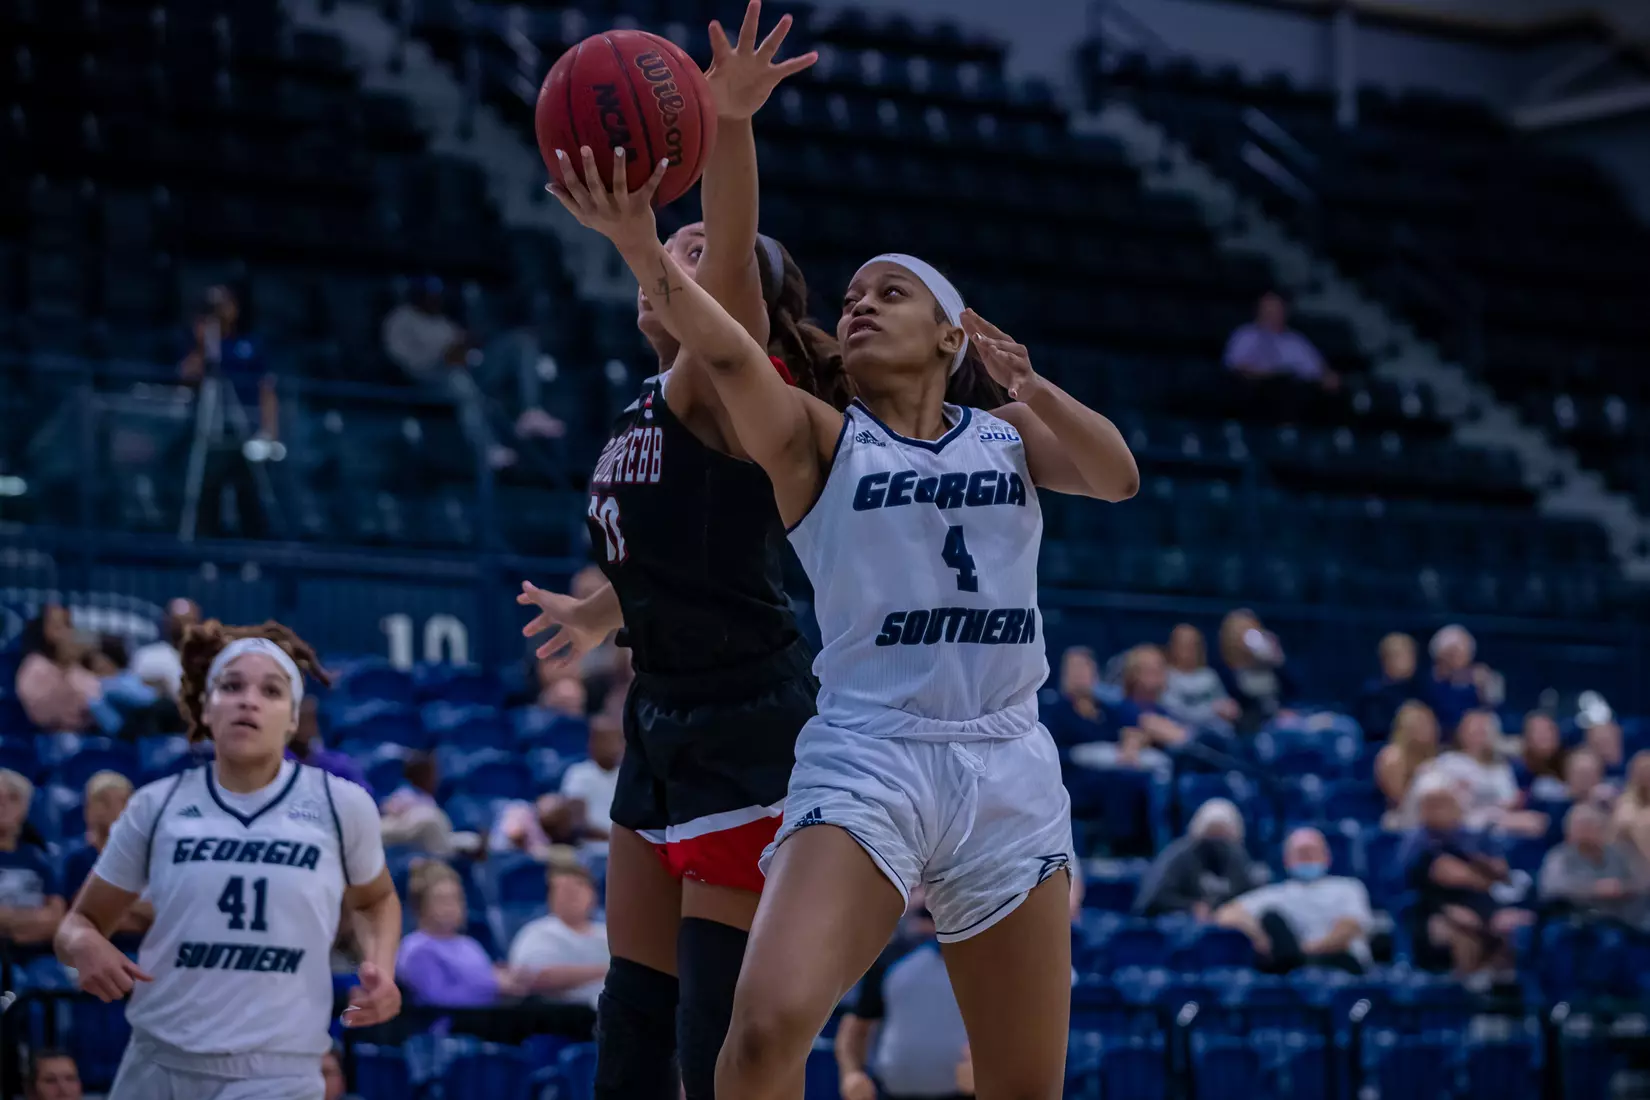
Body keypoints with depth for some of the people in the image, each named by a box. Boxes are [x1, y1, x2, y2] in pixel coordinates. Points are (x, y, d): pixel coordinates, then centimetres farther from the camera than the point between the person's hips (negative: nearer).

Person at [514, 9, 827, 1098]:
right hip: (666, 717, 9)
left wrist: (730, 128, -47)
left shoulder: (724, 379, -11)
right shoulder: (655, 406, 14)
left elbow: (733, 261, -32)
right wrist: (599, 613, 43)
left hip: (748, 721, -9)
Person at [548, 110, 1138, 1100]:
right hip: (867, 758, -3)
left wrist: (1030, 388, -20)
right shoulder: (820, 438, 3)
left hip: (1007, 767, 3)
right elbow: (729, 352, -15)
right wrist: (642, 246, -33)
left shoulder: (1010, 433, 13)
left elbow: (1117, 479, -4)